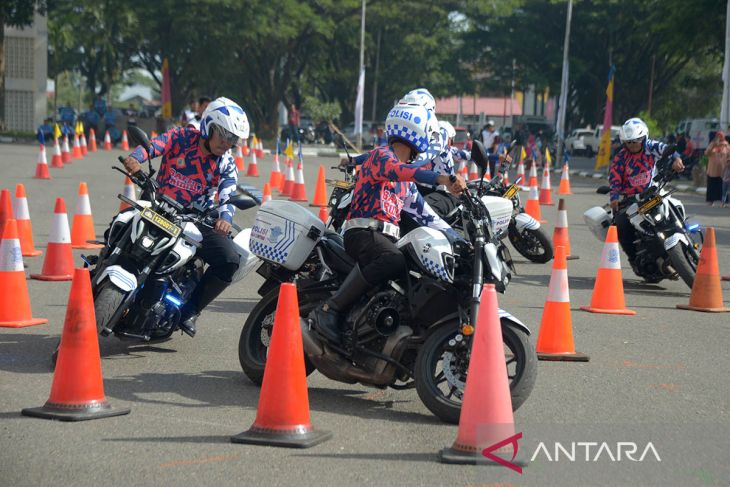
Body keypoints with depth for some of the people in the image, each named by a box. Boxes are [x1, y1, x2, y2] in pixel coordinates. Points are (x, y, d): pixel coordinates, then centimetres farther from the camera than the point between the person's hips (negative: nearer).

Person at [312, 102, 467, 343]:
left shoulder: (407, 183, 27)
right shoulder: (381, 155, -2)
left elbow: (423, 211, 29)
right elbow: (398, 170, -24)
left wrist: (457, 238, 19)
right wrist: (442, 179, -39)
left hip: (387, 237, 10)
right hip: (363, 231, -9)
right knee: (393, 260, -38)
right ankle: (329, 309, -36)